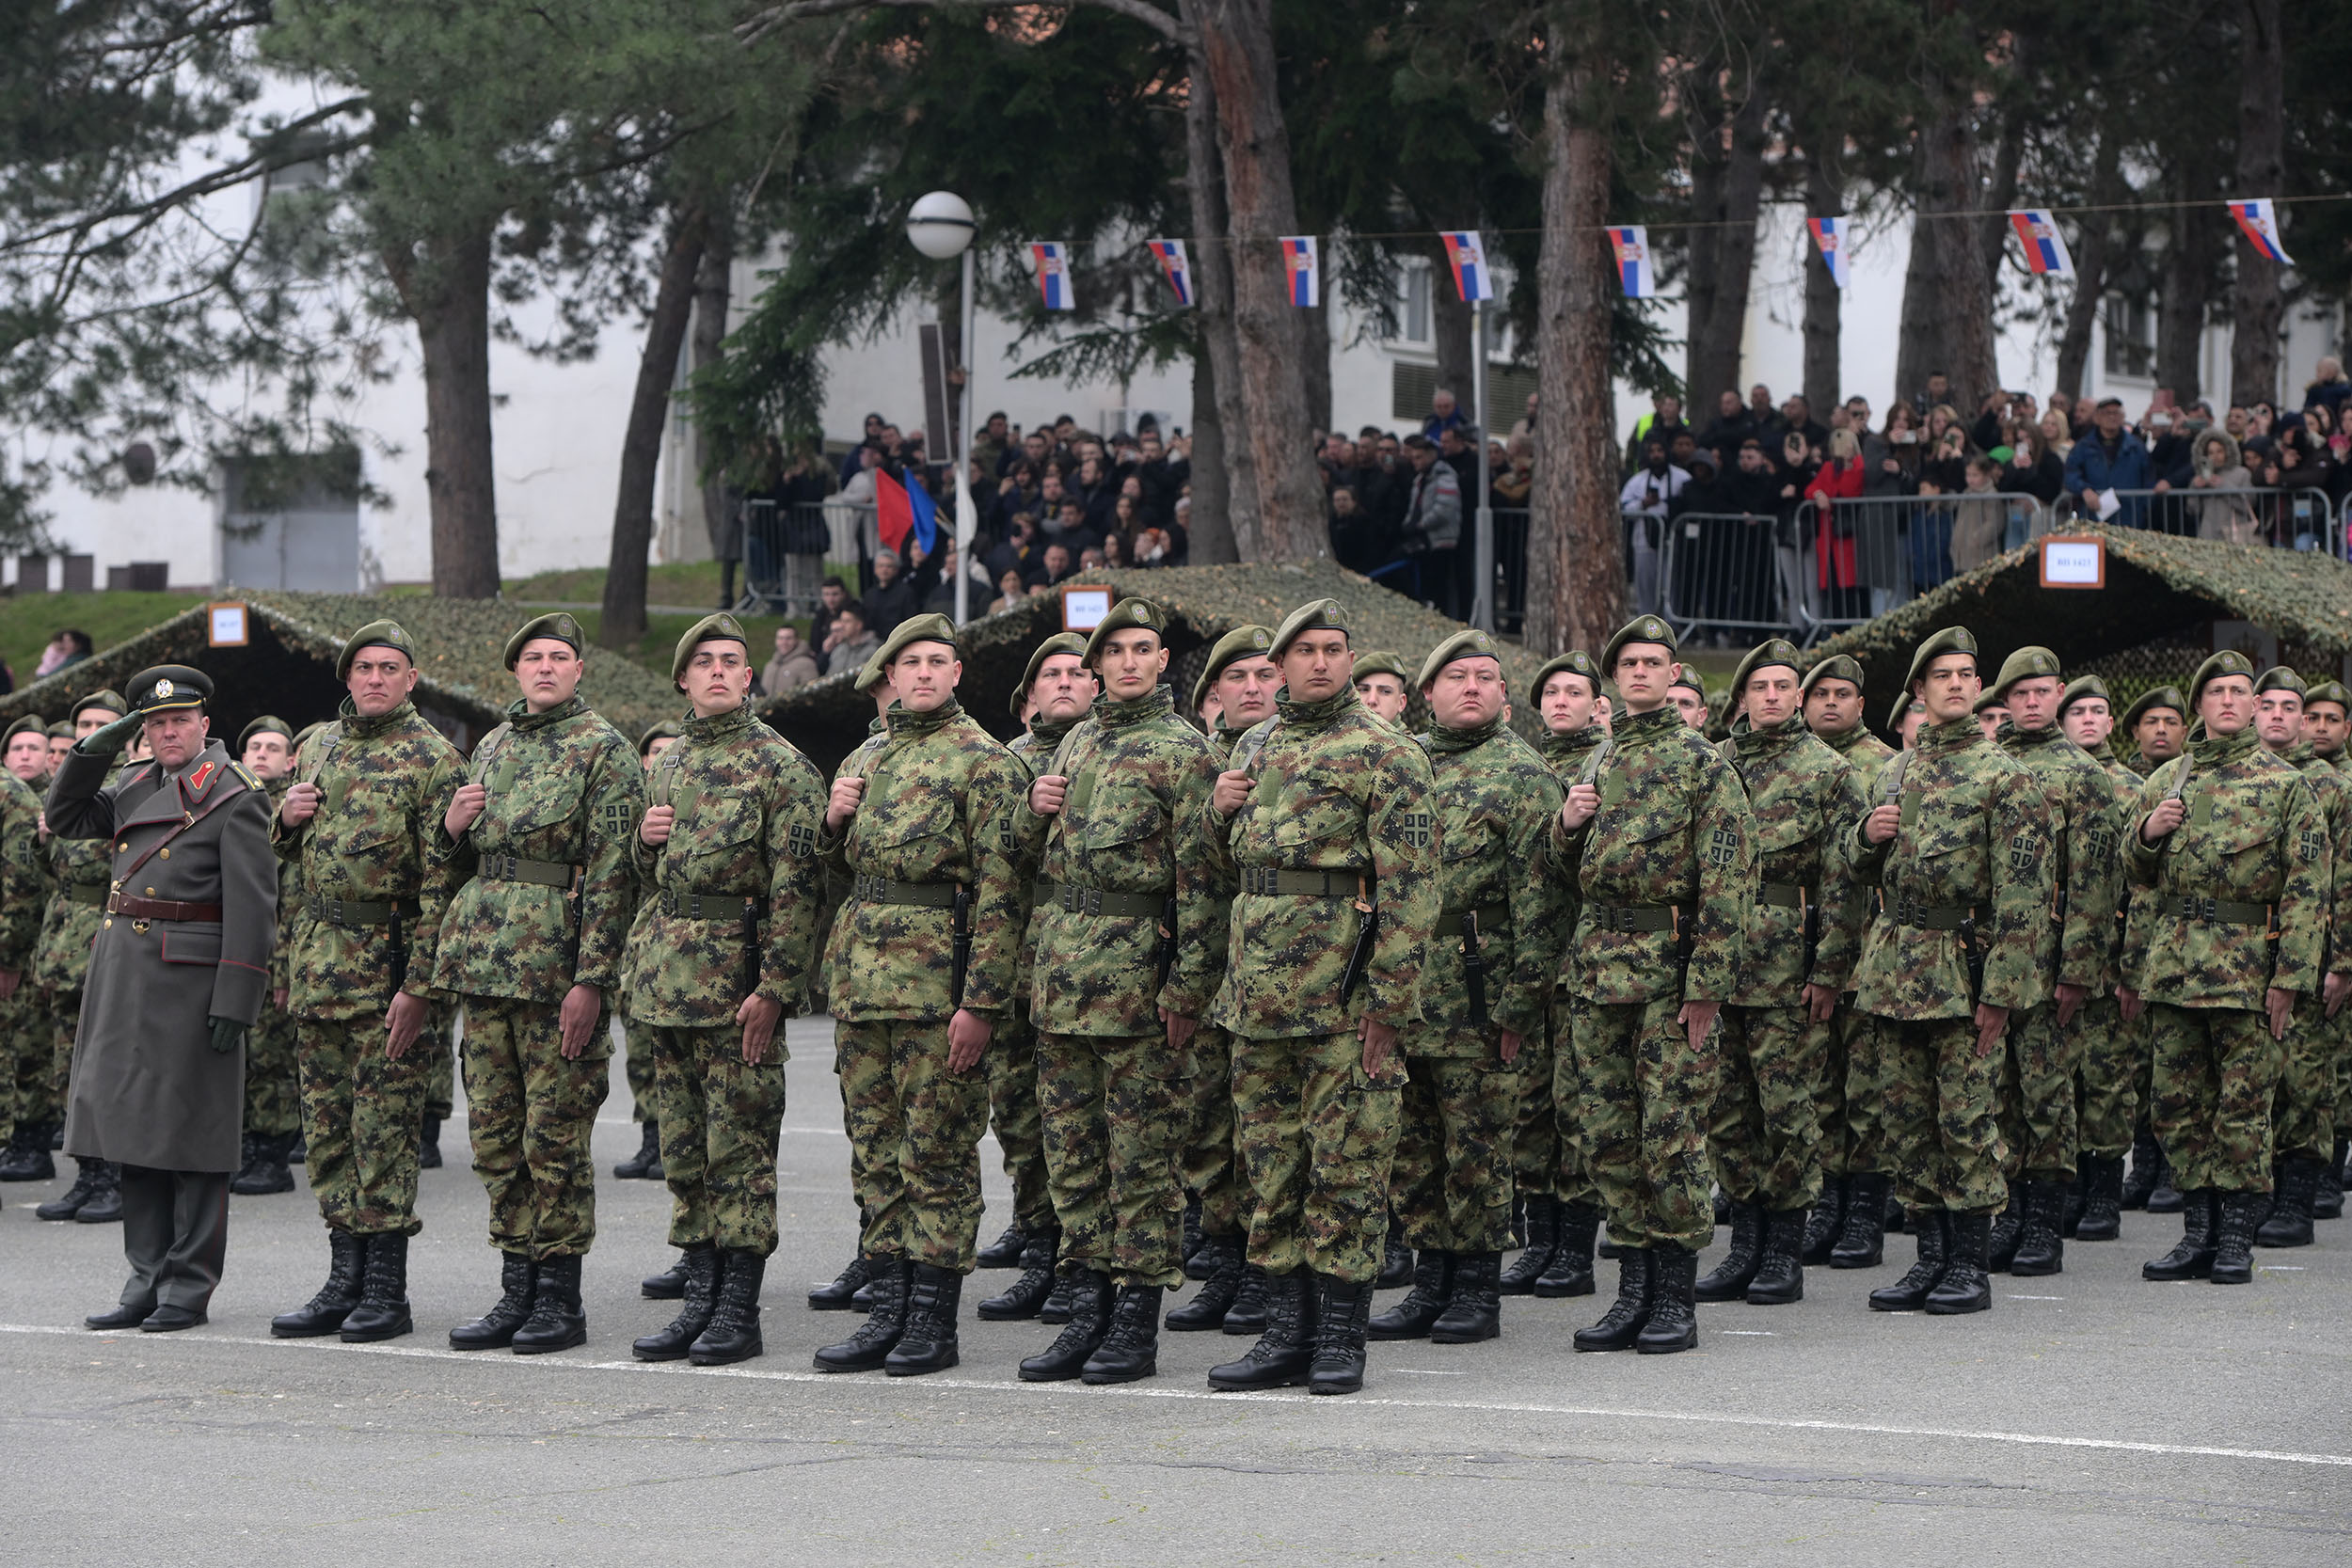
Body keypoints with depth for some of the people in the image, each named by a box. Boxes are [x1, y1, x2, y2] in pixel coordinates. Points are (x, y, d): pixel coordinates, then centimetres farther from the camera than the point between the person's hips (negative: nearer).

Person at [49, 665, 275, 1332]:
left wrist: (234, 1000, -17)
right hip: (123, 972, 7)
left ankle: (189, 1288, 4)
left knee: (189, 1134, -2)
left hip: (191, 978, -7)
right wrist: (94, 749, 4)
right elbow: (65, 817, 18)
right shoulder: (134, 787, 15)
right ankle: (148, 1281, 16)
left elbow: (253, 906, -11)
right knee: (135, 1127, 9)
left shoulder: (234, 796, -6)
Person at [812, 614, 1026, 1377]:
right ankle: (888, 1312, 15)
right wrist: (835, 822, 5)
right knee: (880, 1155, 10)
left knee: (937, 1154, -3)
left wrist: (981, 1001, -19)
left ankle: (933, 1321, 1)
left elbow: (1000, 888, -12)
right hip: (861, 979, 7)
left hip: (937, 984, -7)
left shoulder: (982, 759, -6)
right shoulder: (871, 762, 17)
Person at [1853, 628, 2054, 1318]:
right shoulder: (1895, 771, 15)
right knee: (1909, 1122, 8)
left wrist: (2001, 987, -16)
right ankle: (1931, 1256, 15)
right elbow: (1866, 869, 25)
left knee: (1967, 1118, -3)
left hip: (1963, 967, -6)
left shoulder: (2002, 775, -5)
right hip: (1894, 967, 6)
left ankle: (1970, 1265, 3)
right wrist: (1867, 835, 0)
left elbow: (2023, 890, -10)